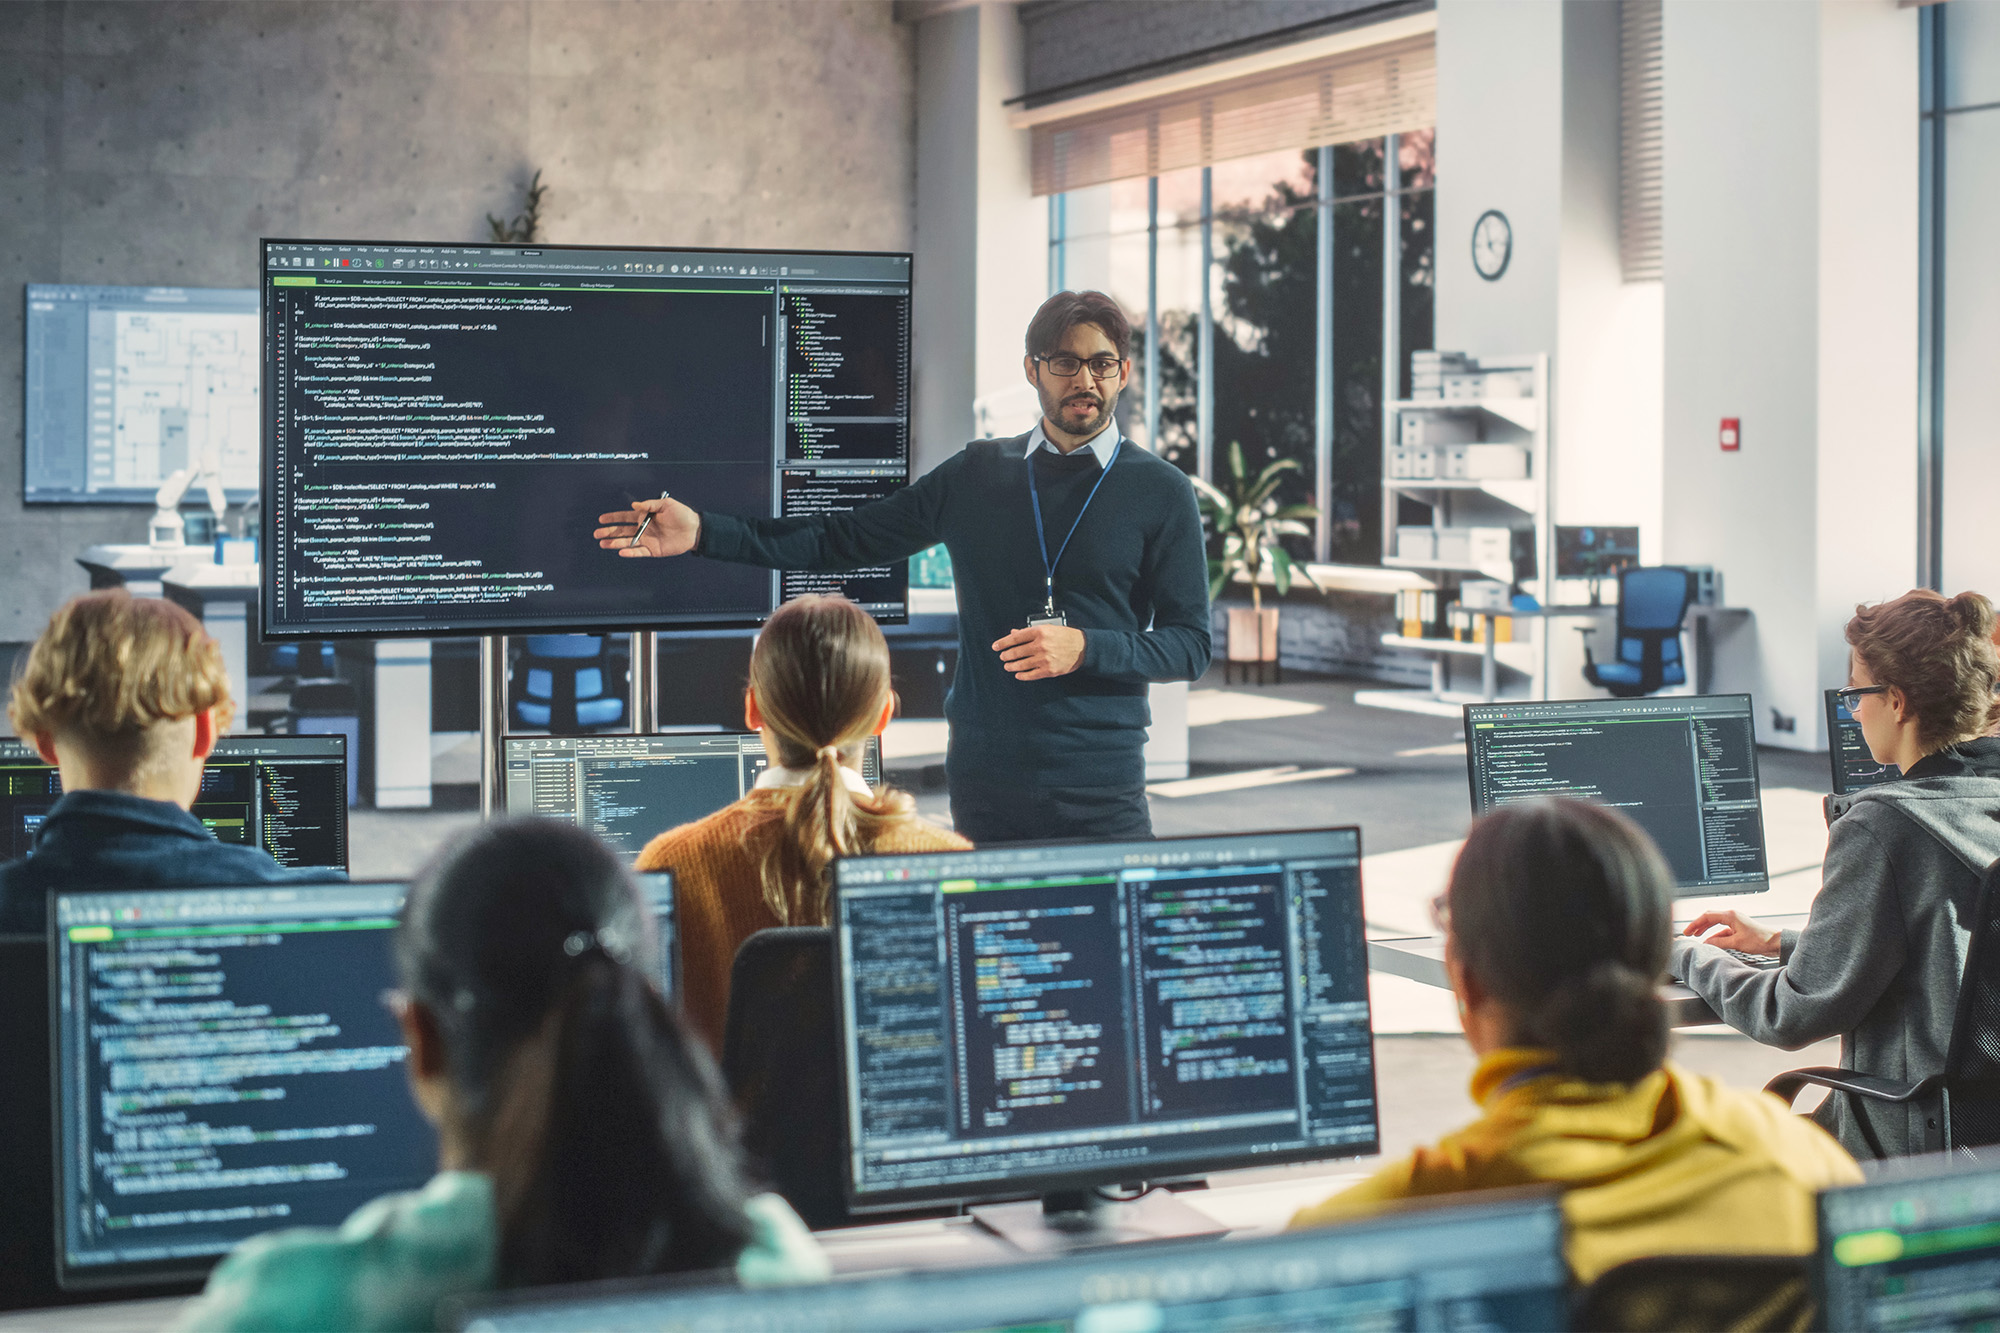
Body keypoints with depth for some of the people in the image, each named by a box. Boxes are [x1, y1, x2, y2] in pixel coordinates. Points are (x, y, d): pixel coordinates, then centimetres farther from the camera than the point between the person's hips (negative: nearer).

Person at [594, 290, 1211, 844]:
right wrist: (704, 532, 5)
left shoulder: (1160, 492, 3)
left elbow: (1190, 643, 2)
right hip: (982, 783, 2)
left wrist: (1084, 648, -15)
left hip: (1101, 795, -2)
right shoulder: (976, 473, 10)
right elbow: (843, 540, 13)